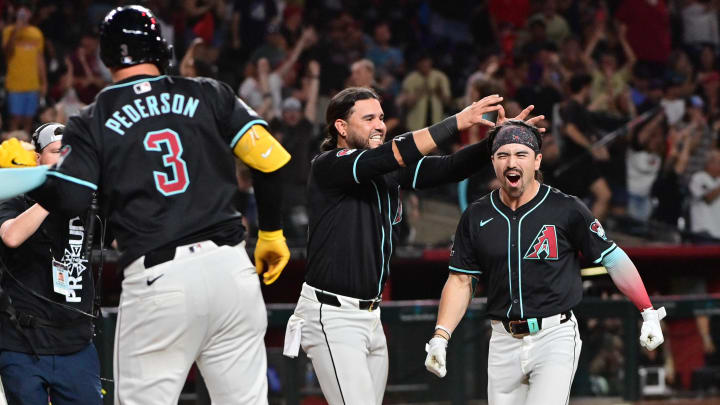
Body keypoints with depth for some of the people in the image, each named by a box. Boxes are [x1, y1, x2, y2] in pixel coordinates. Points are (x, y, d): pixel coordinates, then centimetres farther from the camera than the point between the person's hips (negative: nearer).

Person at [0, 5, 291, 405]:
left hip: (156, 281, -2)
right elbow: (269, 160, 5)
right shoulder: (209, 95, 10)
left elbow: (65, 198, -5)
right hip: (230, 266, 2)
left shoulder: (91, 123, 5)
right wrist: (271, 232, 18)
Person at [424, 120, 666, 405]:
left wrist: (649, 313, -7)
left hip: (555, 337, -4)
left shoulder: (566, 210, -5)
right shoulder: (475, 217, 6)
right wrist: (440, 337, -5)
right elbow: (461, 280, 8)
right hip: (504, 341, 4)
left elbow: (613, 259, 0)